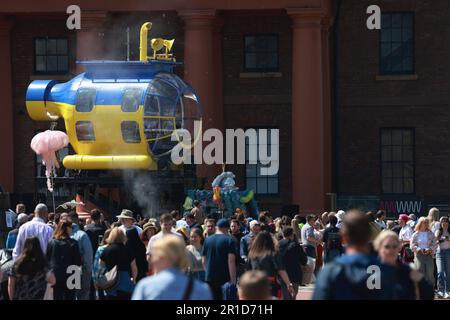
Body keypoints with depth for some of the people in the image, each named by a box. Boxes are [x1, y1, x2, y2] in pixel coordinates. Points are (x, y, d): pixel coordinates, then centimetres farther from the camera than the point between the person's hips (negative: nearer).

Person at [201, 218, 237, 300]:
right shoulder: (229, 240, -7)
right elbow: (231, 261, -14)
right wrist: (233, 280, -13)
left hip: (209, 278, 4)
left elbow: (204, 261, 10)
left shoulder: (207, 240, 7)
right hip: (225, 278, -4)